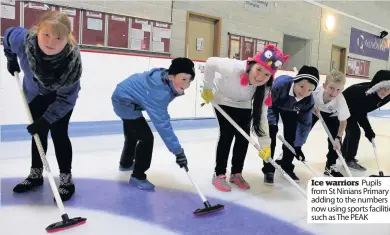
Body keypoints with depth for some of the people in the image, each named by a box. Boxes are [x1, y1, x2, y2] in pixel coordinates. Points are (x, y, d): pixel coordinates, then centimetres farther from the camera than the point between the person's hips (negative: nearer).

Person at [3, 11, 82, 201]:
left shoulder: (72, 61, -40)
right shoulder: (23, 39, -34)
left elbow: (66, 99, -30)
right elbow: (8, 34, -6)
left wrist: (46, 119, -32)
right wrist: (11, 60, 4)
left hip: (61, 97, -3)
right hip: (35, 93, 4)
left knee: (58, 134, -7)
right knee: (39, 133, 13)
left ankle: (66, 180, 8)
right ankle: (35, 174, 30)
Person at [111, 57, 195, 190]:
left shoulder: (165, 76, -14)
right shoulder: (160, 92, -38)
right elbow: (162, 123, -40)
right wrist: (178, 151, -38)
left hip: (124, 96, 10)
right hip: (125, 101, -10)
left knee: (133, 133, 28)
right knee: (146, 137, -13)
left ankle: (126, 163, 53)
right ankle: (137, 176, 4)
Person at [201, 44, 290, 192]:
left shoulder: (264, 88, -29)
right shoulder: (234, 67, -42)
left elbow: (261, 116, -25)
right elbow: (210, 63, -27)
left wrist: (265, 144, -30)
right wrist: (207, 89, -18)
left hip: (243, 105, 3)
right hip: (223, 100, -3)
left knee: (243, 137, -2)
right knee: (227, 134, -11)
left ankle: (236, 173, 18)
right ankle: (219, 174, 4)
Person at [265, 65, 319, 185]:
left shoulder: (309, 101, -30)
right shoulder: (281, 84, -44)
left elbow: (305, 123, -18)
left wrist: (298, 145, -18)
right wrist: (272, 123, -32)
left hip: (290, 110, 3)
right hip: (272, 105, -3)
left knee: (291, 137, 0)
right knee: (271, 136, -11)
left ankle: (287, 166, 21)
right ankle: (268, 170, 2)